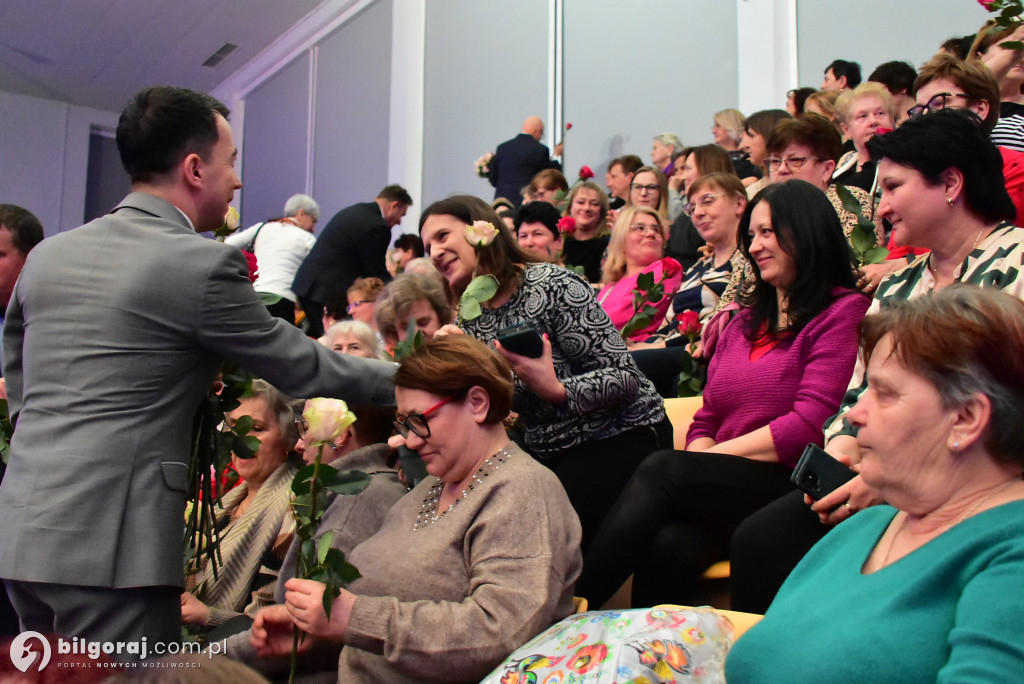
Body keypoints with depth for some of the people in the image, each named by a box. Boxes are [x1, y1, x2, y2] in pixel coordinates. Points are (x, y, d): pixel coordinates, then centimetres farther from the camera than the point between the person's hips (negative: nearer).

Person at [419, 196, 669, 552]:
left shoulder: (552, 285, -16)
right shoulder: (469, 323, 5)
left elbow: (625, 377, -19)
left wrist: (556, 390, -34)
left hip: (621, 438, -6)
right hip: (549, 453, 7)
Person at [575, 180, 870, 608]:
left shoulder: (843, 312, 1)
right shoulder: (746, 321, 25)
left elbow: (811, 423, -11)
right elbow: (704, 422, 19)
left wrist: (712, 459, -10)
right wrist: (699, 466, -4)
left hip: (789, 487, -5)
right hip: (720, 489, 6)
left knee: (660, 470, -28)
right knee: (667, 548, -28)